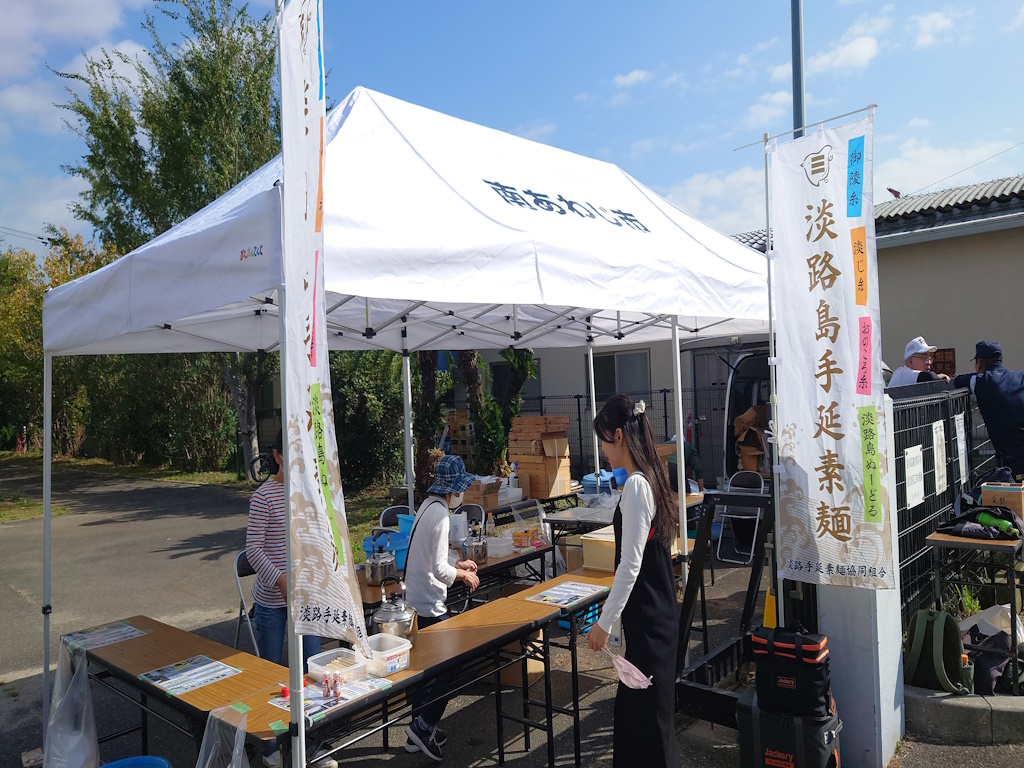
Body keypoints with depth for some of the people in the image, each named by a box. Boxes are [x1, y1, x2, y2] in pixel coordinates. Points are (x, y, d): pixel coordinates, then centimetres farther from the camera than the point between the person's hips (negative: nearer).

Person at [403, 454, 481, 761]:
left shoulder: (427, 506, 9)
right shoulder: (439, 514, -21)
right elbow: (439, 569, -22)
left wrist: (458, 565, 18)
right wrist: (463, 574, -6)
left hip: (416, 599, 10)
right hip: (429, 605, -10)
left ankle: (421, 729, 27)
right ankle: (423, 726, 2)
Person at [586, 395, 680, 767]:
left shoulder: (636, 486, -21)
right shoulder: (649, 478, 6)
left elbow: (631, 564, -23)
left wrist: (604, 622, -18)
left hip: (648, 617, -9)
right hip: (656, 611, 9)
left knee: (649, 710, 7)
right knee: (633, 706, 21)